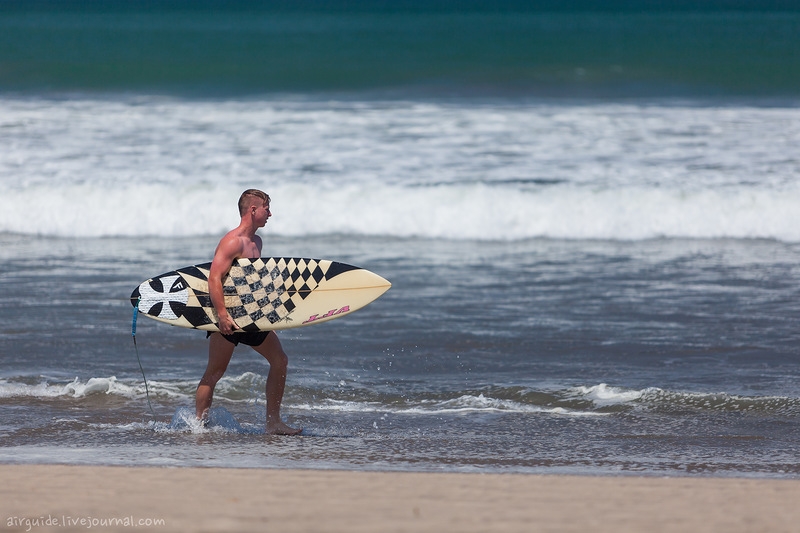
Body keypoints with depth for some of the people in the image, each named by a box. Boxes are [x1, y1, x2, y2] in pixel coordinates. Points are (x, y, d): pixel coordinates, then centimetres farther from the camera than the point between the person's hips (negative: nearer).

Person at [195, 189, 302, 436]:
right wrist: (222, 315, -32)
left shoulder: (256, 241, 13)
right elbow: (214, 279, -25)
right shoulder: (233, 241, -17)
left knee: (280, 360, 6)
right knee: (215, 372, -4)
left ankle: (273, 423, 9)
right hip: (228, 316, -9)